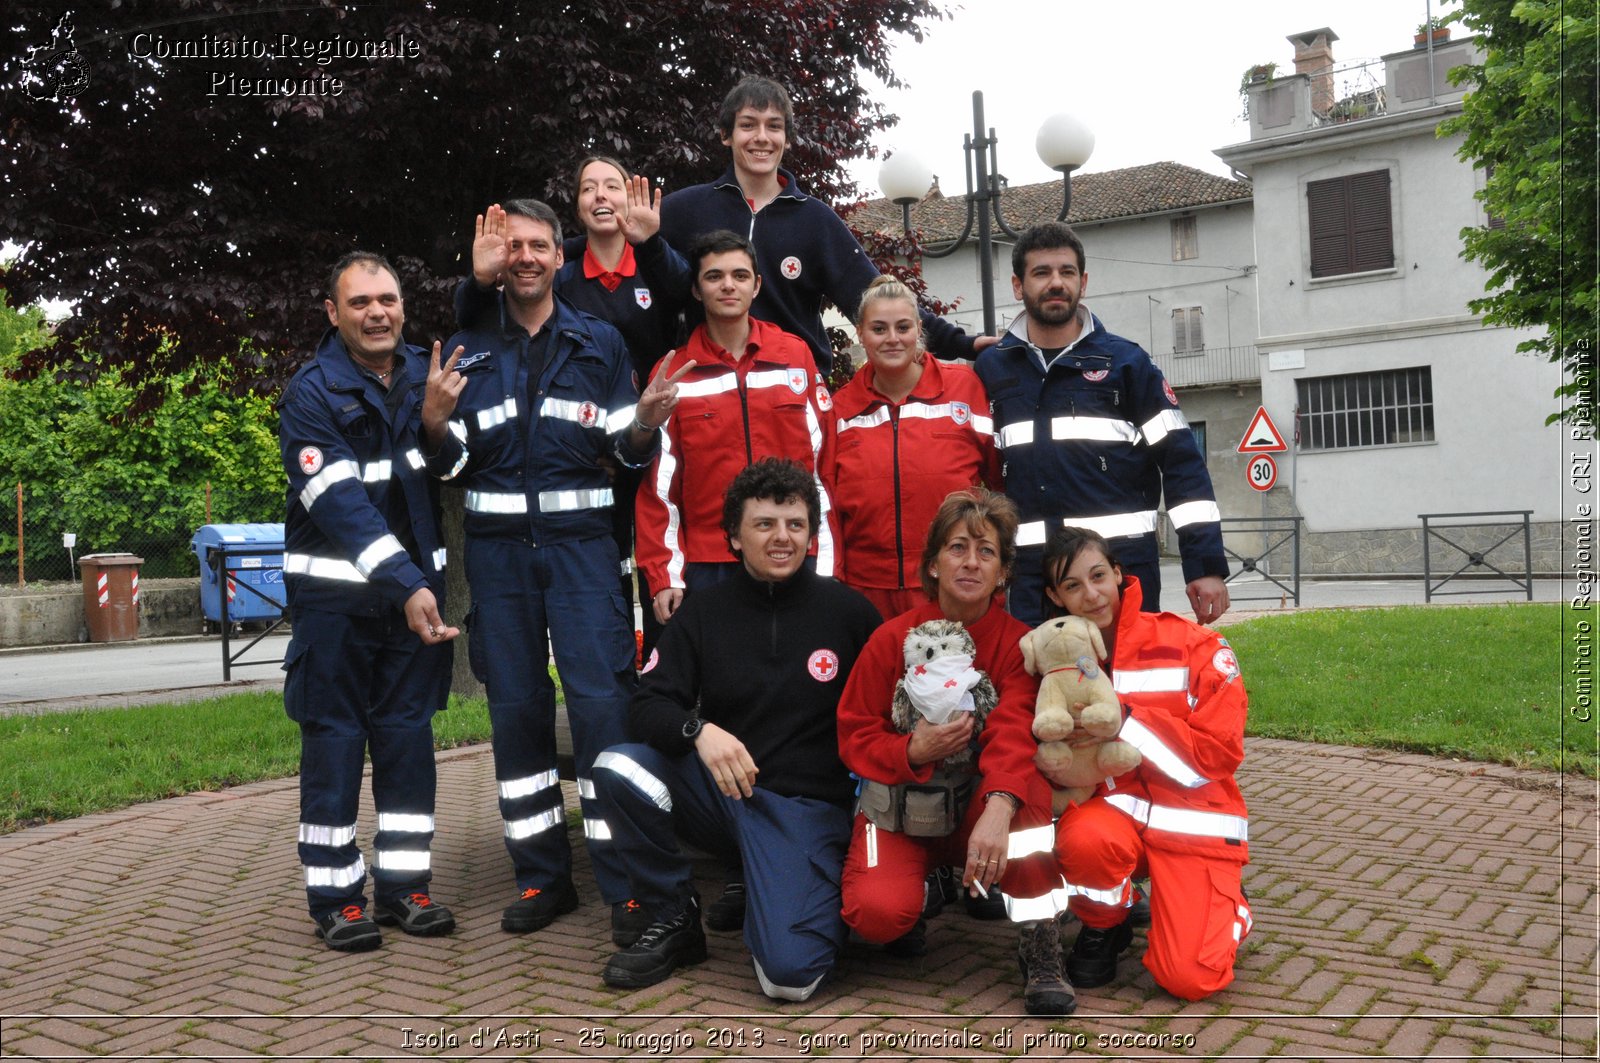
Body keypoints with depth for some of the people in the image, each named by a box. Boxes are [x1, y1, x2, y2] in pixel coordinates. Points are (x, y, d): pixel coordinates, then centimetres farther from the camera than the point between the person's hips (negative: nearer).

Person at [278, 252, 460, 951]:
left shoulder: (424, 375, 5)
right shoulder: (311, 393, -10)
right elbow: (340, 503, -20)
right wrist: (404, 586, -28)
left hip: (415, 582, 4)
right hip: (336, 590, -4)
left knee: (408, 734, 7)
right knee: (334, 738, 0)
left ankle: (403, 882, 16)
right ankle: (336, 896, 9)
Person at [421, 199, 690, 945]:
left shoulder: (600, 343, 7)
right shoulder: (467, 350, 10)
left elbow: (625, 450, 5)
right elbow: (452, 465, 8)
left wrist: (644, 426, -17)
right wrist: (435, 425, -14)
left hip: (581, 543, -2)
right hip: (498, 548, 2)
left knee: (601, 701, -10)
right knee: (516, 708, 5)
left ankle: (626, 885, -4)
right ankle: (541, 877, 17)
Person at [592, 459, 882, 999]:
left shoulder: (847, 610, 1)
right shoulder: (703, 611, 6)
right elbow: (646, 706, -2)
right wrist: (698, 729, -22)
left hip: (806, 804, -3)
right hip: (718, 791, 3)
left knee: (789, 972, -24)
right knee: (616, 767, -25)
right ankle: (674, 920, -4)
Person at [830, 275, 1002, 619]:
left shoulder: (967, 386, -1)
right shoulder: (840, 408, 5)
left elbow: (1001, 475, 4)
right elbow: (828, 504, 9)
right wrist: (834, 580, 5)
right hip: (868, 589, 2)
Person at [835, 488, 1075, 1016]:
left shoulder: (1018, 643, -9)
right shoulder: (892, 639, -7)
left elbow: (1014, 733, -26)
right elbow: (854, 738, -6)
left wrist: (998, 810, -46)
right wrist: (912, 751, -27)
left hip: (979, 807, 0)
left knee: (1025, 776, -35)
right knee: (876, 911, -29)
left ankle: (1039, 942, -24)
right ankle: (918, 887, 10)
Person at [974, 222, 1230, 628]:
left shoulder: (1126, 361, 4)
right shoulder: (992, 368, 10)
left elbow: (1181, 461, 0)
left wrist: (1206, 563, -8)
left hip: (1124, 565, -2)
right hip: (1031, 575, 2)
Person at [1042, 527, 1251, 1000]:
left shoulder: (1192, 646, -10)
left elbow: (1220, 755, -13)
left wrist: (1125, 721, -20)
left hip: (1194, 823, -2)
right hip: (1113, 811, 2)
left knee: (1189, 978, -18)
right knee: (1084, 838, -35)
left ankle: (1227, 909, 19)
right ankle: (1102, 929, 0)